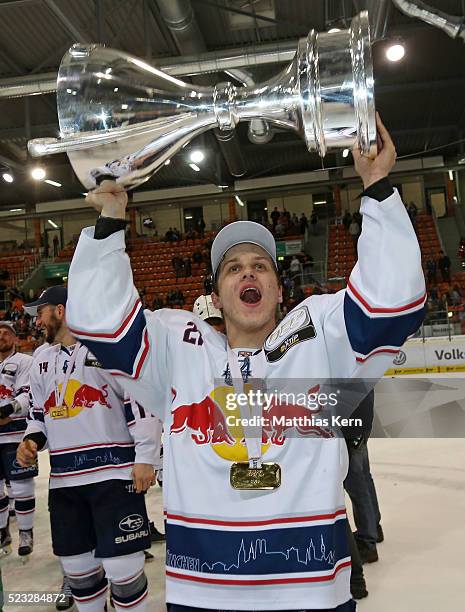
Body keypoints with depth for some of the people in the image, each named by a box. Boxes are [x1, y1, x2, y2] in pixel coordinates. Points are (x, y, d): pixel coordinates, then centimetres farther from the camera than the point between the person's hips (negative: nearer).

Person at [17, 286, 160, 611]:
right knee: (77, 564, 16)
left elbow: (141, 401, -11)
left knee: (122, 568, -2)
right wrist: (31, 441, 4)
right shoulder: (42, 362, 15)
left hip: (114, 473, -7)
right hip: (64, 480, 7)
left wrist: (145, 458, -13)